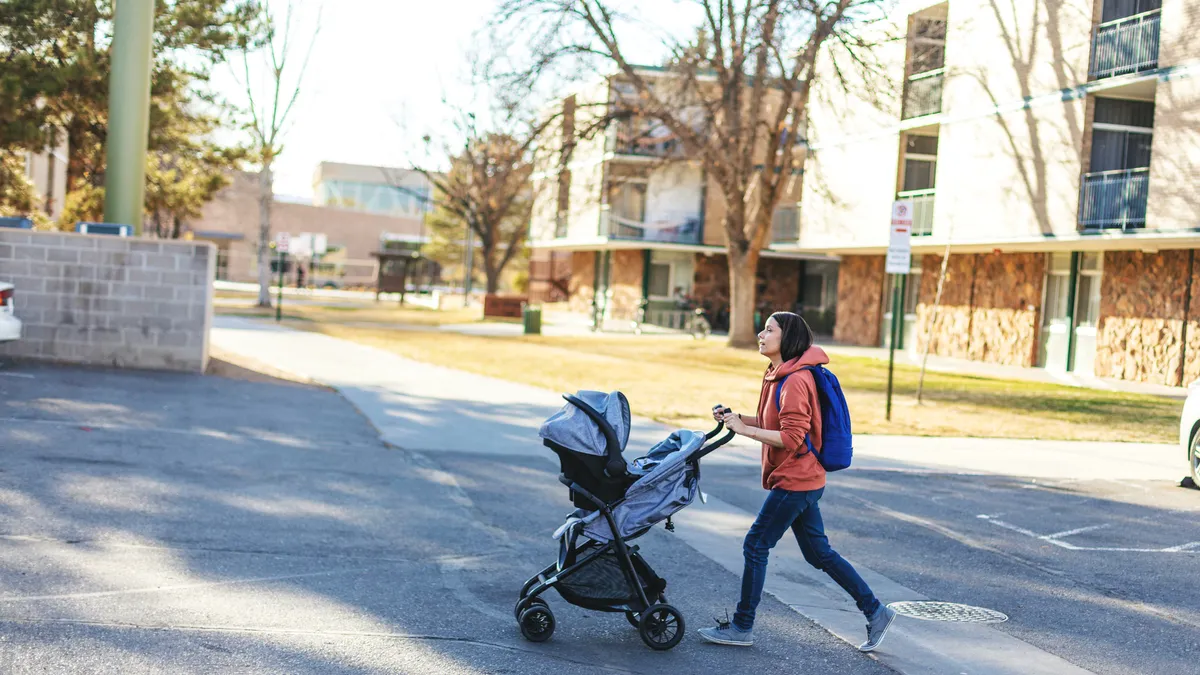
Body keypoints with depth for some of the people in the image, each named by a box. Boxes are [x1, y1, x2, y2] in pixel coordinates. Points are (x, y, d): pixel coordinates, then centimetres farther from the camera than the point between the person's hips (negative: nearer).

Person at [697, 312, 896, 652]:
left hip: (795, 481, -10)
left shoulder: (795, 381, -20)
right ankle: (875, 611, 20)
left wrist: (745, 430, -20)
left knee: (756, 545, -3)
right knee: (819, 553, 14)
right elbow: (776, 422, 16)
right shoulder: (779, 375, 12)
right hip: (802, 481, 10)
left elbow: (791, 437, -24)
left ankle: (742, 627, 7)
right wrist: (738, 418, 3)